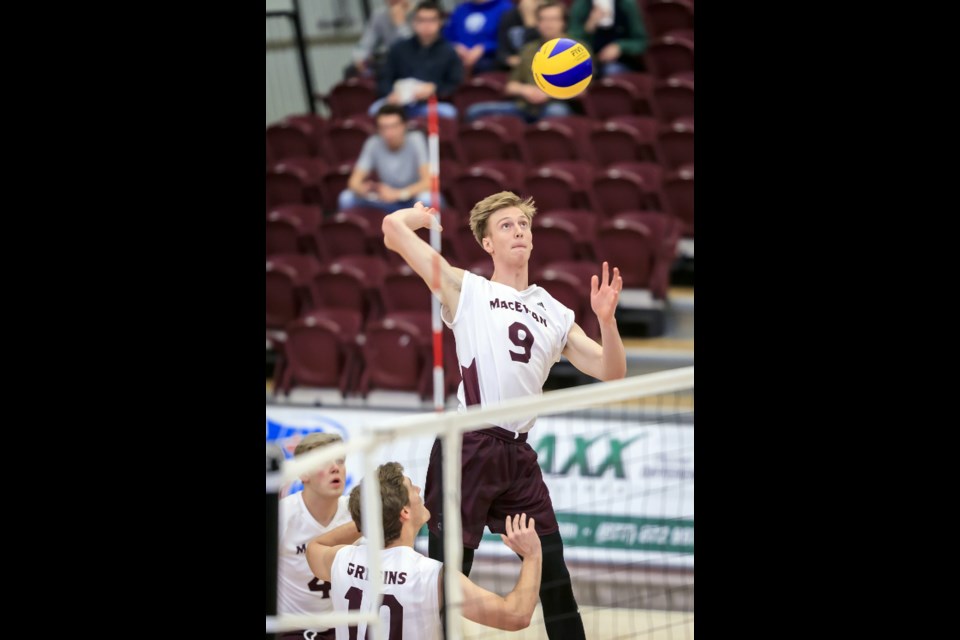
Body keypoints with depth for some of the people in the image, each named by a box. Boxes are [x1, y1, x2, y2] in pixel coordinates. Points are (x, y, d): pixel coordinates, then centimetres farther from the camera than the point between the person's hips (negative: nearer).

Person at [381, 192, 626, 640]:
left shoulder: (555, 316, 18)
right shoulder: (467, 291, 6)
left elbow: (610, 372, 12)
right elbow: (394, 229, -1)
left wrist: (606, 318, -3)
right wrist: (424, 213, 18)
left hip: (518, 454, 4)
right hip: (467, 448, -4)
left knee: (554, 576, 5)